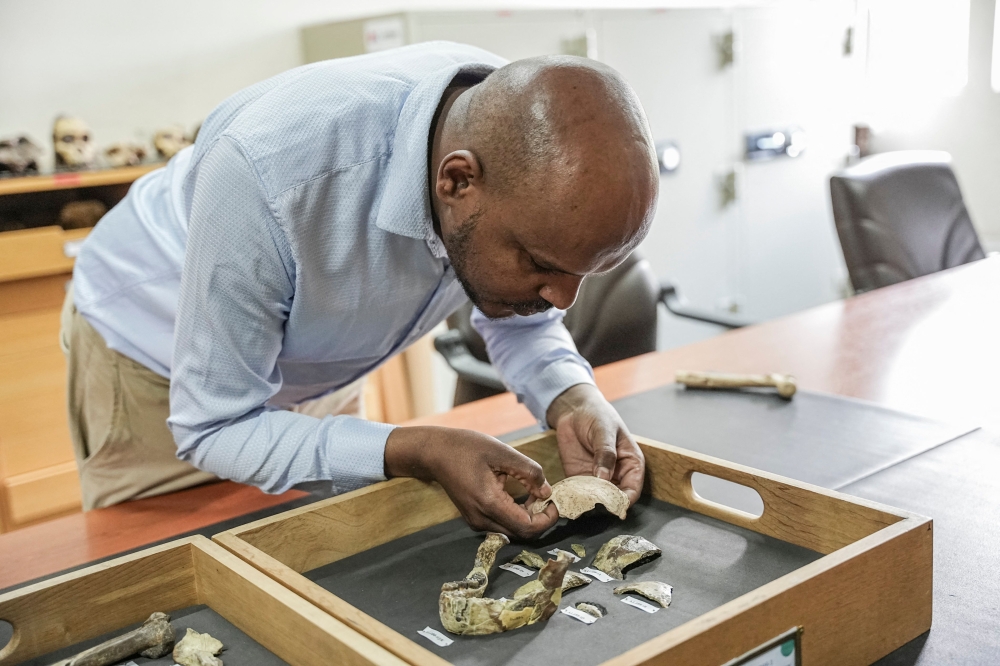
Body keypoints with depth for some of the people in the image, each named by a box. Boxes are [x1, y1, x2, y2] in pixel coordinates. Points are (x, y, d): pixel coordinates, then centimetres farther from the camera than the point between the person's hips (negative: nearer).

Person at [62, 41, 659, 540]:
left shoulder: (537, 169, -26)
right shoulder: (273, 167, -43)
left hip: (311, 369, 5)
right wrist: (420, 454, -41)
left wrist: (574, 401, -27)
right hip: (154, 357, -4)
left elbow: (522, 323, -6)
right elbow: (213, 428, -31)